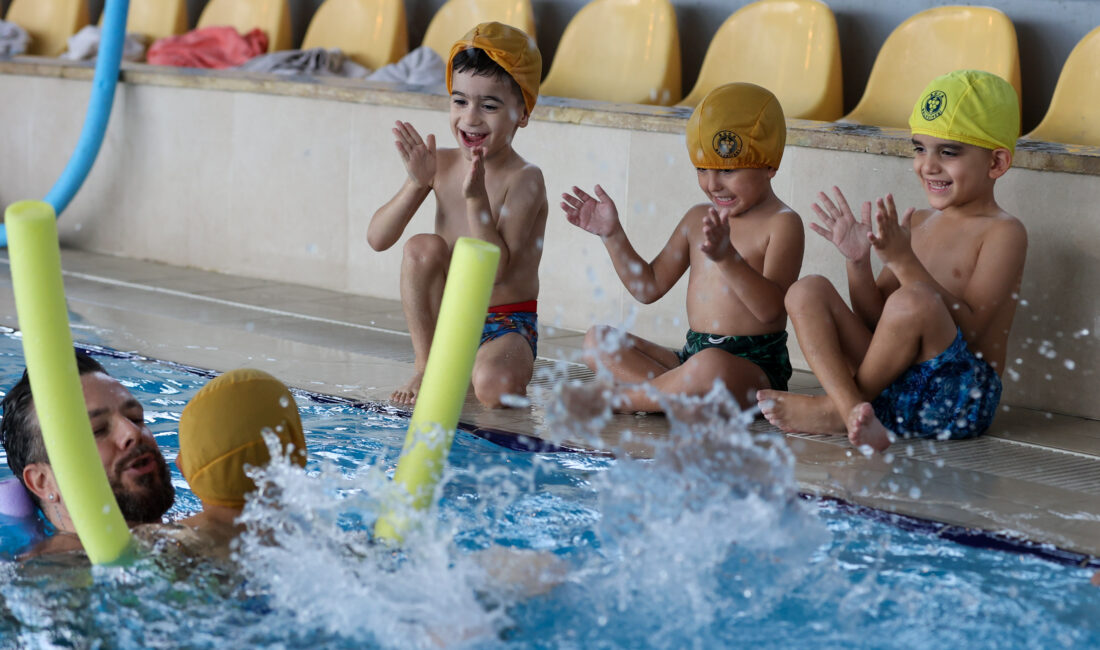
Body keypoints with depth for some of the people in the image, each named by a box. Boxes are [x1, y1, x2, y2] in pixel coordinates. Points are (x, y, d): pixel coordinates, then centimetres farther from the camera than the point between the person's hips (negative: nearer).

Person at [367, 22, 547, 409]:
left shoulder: (524, 179, -15)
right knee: (423, 247, -24)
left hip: (506, 326, -4)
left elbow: (495, 269, -26)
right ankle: (427, 366, -9)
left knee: (494, 387, -35)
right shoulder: (442, 165, -1)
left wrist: (476, 196, -34)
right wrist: (418, 183, -19)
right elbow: (377, 239, -6)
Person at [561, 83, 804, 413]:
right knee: (597, 340, 0)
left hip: (756, 364, -8)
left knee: (712, 365, -42)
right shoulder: (699, 218, 14)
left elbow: (770, 308, -21)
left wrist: (727, 257, -34)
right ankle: (674, 392, -22)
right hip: (692, 355, 8)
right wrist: (612, 234, 8)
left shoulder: (782, 223, -8)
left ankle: (620, 400, -17)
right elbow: (650, 286, 18)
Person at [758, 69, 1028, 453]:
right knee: (808, 291, -4)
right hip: (891, 387, 7)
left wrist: (904, 261, -23)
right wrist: (858, 263, -5)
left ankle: (832, 410, -12)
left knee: (912, 300, -34)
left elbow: (969, 331, -16)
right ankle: (853, 411, -27)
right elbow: (876, 321, 14)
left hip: (959, 399, -7)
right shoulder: (917, 224, 16)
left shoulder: (1002, 232, -4)